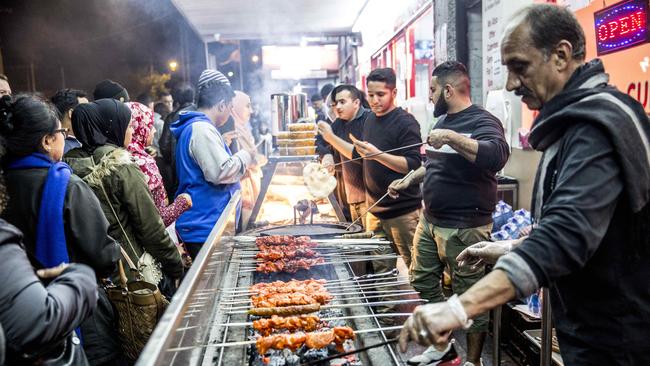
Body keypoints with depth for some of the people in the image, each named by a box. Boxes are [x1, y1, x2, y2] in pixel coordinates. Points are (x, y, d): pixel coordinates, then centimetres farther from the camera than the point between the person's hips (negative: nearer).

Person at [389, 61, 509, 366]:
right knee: (422, 281, 17)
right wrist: (409, 180, 18)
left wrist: (452, 138, -35)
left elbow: (498, 156, -34)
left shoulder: (482, 121, -13)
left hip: (463, 227, -9)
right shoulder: (442, 121, 13)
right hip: (430, 220, 9)